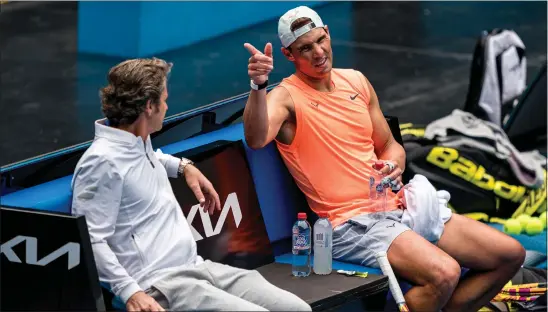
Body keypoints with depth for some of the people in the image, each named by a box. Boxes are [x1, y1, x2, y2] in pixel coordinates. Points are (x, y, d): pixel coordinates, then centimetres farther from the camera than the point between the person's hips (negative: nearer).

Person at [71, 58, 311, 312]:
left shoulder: (139, 142, 16)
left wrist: (184, 166, 28)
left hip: (197, 267, 9)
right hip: (161, 285, -9)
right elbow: (92, 239, -20)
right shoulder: (103, 162, -13)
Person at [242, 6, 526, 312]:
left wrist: (394, 166, -2)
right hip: (351, 223, -7)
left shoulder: (356, 81, 13)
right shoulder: (287, 97, -8)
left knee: (510, 254, 2)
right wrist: (258, 86, -47)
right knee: (443, 274, -33)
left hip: (397, 206, 8)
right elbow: (256, 139, -30)